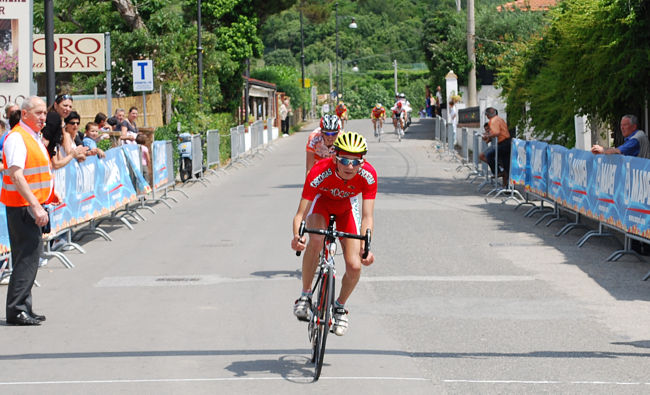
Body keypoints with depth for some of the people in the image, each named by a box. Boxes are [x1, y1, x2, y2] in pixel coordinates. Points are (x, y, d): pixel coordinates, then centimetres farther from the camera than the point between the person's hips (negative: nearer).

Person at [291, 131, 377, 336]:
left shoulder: (368, 175, -33)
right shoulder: (319, 173, -37)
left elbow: (367, 217, -33)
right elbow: (300, 214, -38)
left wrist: (366, 248, -50)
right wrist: (297, 237, -59)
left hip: (347, 205, 2)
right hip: (321, 200, -2)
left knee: (355, 267, -12)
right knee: (316, 239, -35)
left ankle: (339, 306, 18)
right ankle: (305, 296, -17)